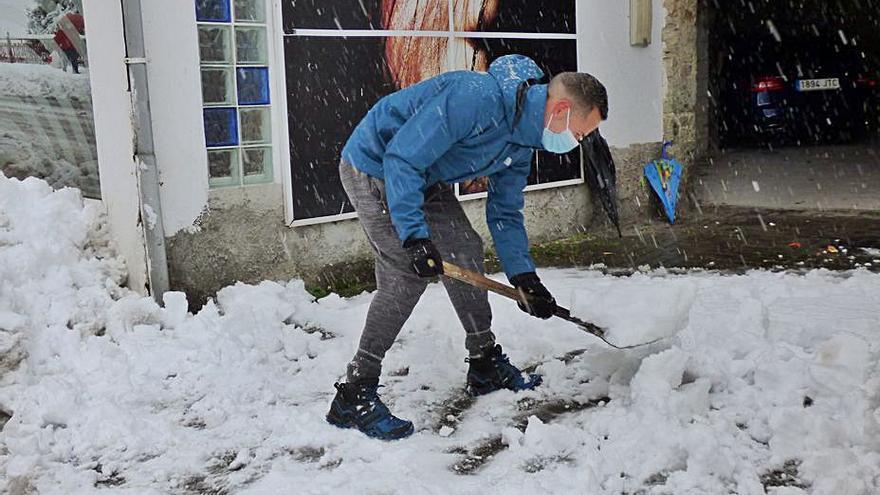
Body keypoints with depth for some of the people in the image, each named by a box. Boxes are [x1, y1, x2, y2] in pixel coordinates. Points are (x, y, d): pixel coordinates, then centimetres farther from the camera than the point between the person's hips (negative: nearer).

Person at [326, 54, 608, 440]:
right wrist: (414, 234, -35)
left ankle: (486, 366, 23)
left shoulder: (522, 142, -1)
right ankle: (353, 397, -9)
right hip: (374, 165, -9)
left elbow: (505, 213, 9)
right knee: (407, 273, -16)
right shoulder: (478, 97, -31)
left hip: (424, 176, 9)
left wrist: (524, 277, 1)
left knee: (465, 250, 7)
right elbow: (401, 157, -32)